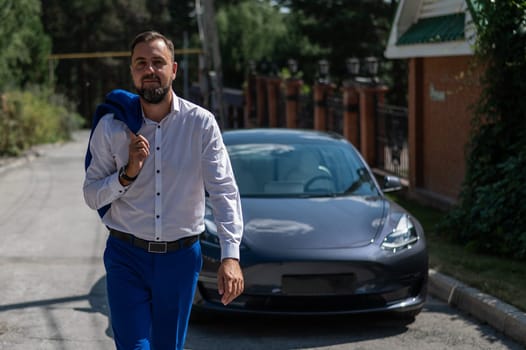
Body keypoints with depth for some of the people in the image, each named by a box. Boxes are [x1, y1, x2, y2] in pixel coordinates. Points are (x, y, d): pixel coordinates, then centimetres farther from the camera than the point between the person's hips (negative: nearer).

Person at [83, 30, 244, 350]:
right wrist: (128, 173, -19)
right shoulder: (111, 126, -5)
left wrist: (231, 256, -23)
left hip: (181, 256, 1)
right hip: (127, 256, 0)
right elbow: (92, 196, 0)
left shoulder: (201, 123, -7)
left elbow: (224, 191, -12)